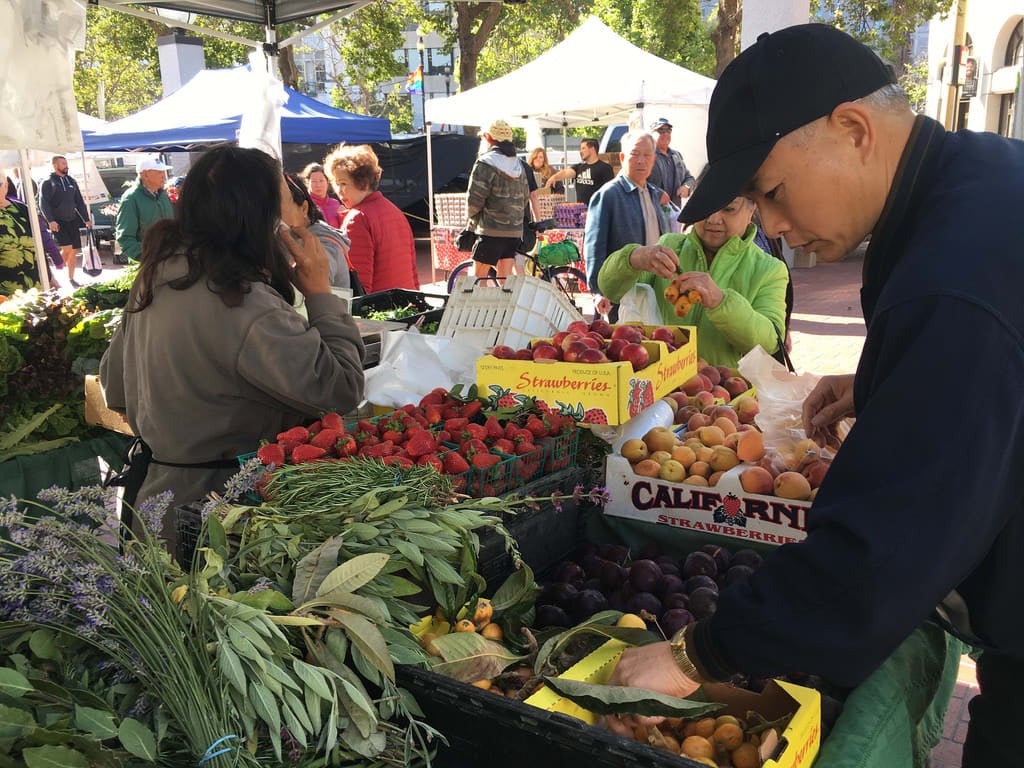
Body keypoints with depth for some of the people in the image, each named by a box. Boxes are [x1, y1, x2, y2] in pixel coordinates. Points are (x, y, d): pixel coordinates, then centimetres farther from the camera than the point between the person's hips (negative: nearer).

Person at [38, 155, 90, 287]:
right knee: (67, 249, -16)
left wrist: (86, 219, 10)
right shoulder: (48, 183, -4)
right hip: (58, 222, -5)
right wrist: (51, 220, -23)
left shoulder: (71, 181, 13)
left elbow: (80, 202, 15)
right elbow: (43, 203, -11)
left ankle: (71, 279, 15)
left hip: (73, 221, 5)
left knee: (74, 251, 4)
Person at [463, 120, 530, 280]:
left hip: (492, 230, -7)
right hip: (515, 231, 7)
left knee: (478, 277, 3)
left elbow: (474, 199, -14)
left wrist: (474, 220, 4)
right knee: (505, 279, 8)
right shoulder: (518, 165, 14)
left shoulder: (485, 164, -10)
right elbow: (525, 197, 17)